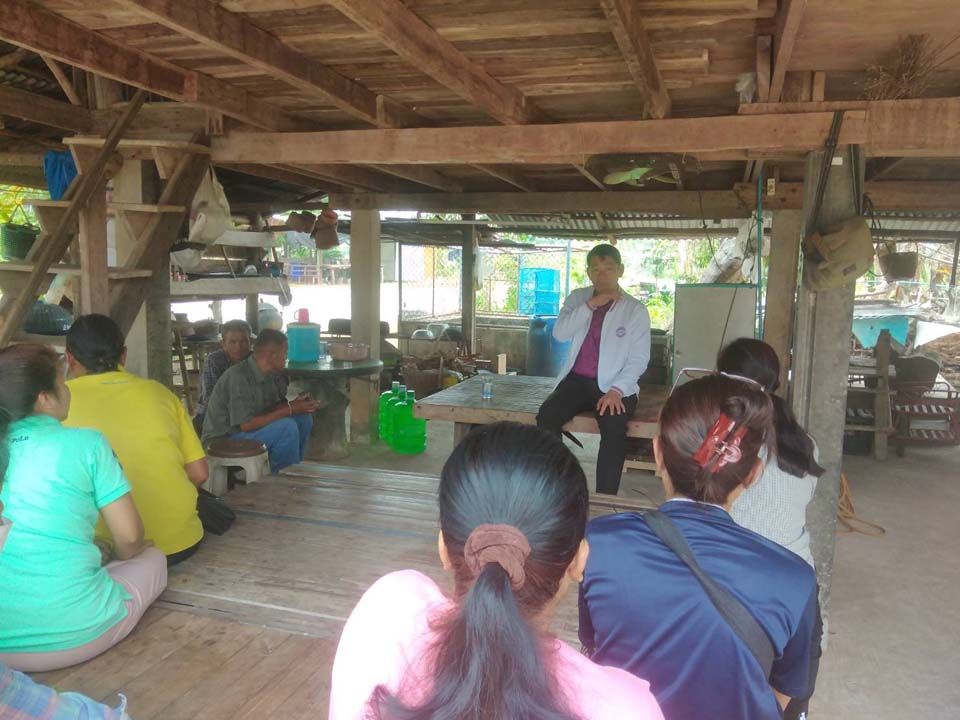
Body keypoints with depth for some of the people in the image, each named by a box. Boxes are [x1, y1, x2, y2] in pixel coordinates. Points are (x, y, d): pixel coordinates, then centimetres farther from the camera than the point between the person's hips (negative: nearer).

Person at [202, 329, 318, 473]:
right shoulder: (239, 376, -26)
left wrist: (293, 404, -11)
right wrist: (289, 410, -24)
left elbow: (271, 407, 10)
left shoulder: (267, 375, 2)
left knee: (304, 418, 2)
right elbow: (246, 424, -28)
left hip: (243, 432, 9)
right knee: (287, 427, -26)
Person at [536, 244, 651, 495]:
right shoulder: (578, 298, 10)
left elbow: (639, 359, -4)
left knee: (614, 427, -33)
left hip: (615, 386, -2)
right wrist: (590, 305, -16)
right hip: (576, 380, 3)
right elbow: (560, 333, -6)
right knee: (546, 416, -26)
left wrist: (616, 390, -20)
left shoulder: (636, 310, 1)